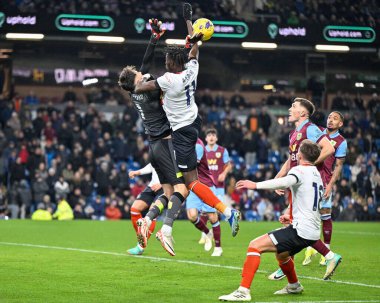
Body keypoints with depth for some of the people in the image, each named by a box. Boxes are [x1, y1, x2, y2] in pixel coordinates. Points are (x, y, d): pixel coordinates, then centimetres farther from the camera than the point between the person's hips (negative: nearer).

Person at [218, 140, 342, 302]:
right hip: (313, 231, 9)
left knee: (255, 245, -14)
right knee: (281, 253, 36)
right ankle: (293, 286, 54)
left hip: (300, 230, -9)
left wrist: (255, 185, -39)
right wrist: (290, 215, 23)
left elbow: (285, 182, -32)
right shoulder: (316, 174, 19)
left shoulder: (299, 170, -9)